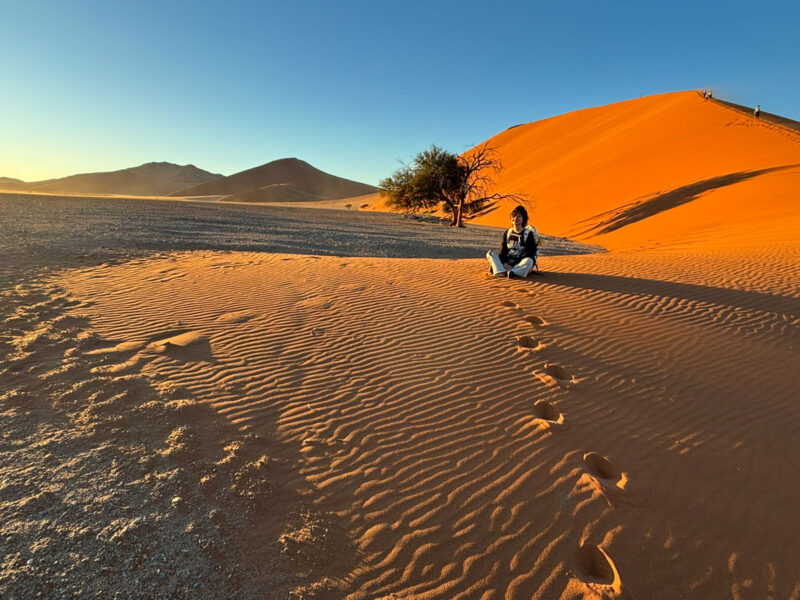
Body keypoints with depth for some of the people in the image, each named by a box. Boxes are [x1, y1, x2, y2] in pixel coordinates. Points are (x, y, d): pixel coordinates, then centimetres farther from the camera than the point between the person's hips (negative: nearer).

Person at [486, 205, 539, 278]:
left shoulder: (528, 233, -3)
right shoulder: (507, 232, 10)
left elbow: (529, 254, -11)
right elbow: (503, 250, 4)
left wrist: (512, 265, -20)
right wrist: (504, 263, -17)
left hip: (521, 263, -4)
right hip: (508, 262, 4)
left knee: (529, 261, -36)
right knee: (490, 253, -11)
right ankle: (501, 272, -37)